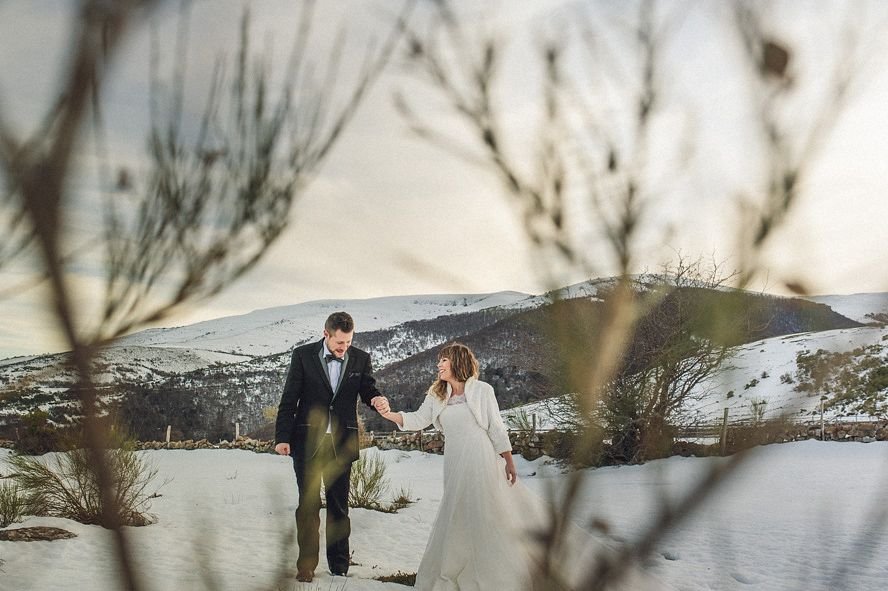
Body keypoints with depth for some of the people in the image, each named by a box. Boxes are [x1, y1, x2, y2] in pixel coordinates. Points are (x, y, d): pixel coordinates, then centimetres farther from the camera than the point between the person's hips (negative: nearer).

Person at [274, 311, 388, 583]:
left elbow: (368, 391, 7)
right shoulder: (303, 355, -3)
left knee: (339, 505, 9)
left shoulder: (361, 359, 1)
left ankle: (339, 563, 20)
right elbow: (289, 399, -2)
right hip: (307, 440, -1)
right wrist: (282, 437, -7)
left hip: (342, 443, 1)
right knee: (308, 504, 4)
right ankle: (306, 564, 14)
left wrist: (377, 399, -18)